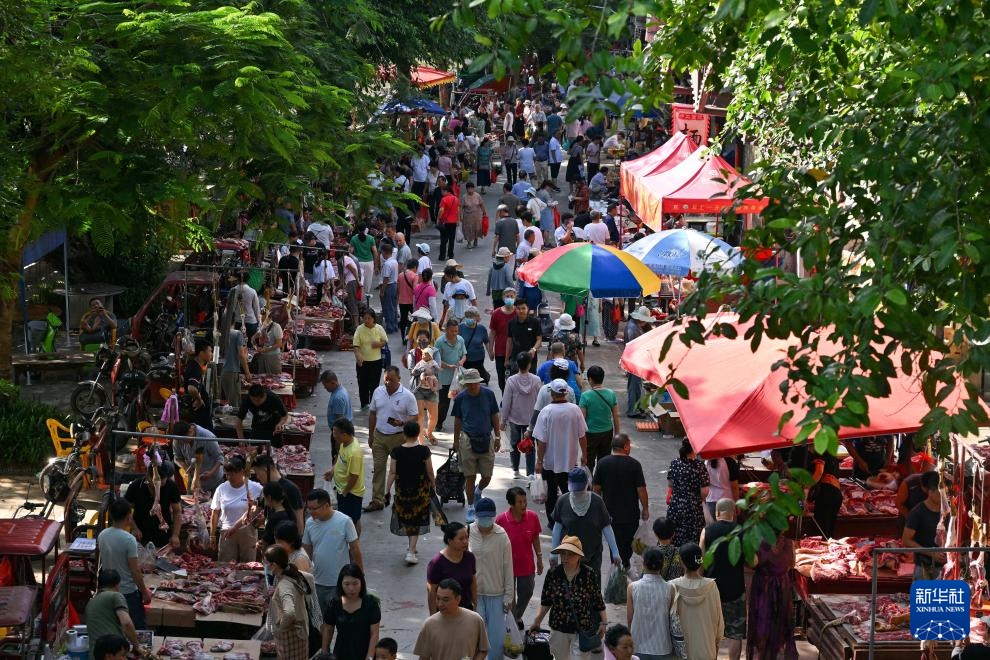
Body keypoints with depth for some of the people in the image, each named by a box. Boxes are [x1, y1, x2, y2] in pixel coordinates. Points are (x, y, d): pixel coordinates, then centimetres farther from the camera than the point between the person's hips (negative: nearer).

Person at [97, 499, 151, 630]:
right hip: (128, 592, -6)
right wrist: (144, 592, -8)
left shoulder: (102, 536, -4)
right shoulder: (129, 539, -22)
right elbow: (135, 571, -19)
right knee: (137, 629, 6)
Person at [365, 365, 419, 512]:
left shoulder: (407, 396, -12)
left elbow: (415, 417, -9)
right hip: (379, 436, 4)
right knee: (378, 468, 5)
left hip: (398, 438, -4)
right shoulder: (378, 392, 1)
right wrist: (371, 435, 12)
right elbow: (372, 414, 11)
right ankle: (377, 501, 11)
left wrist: (401, 423, -28)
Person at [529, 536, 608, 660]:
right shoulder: (553, 573, -5)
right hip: (559, 629, 3)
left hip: (582, 630, -3)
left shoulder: (589, 574, -10)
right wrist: (537, 621, 6)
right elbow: (546, 601, 6)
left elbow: (597, 601, -1)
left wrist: (603, 622, -2)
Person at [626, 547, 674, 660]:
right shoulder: (669, 589, -10)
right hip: (662, 646, 0)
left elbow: (629, 618, -4)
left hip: (639, 646, 0)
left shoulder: (633, 588, -11)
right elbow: (671, 618, -1)